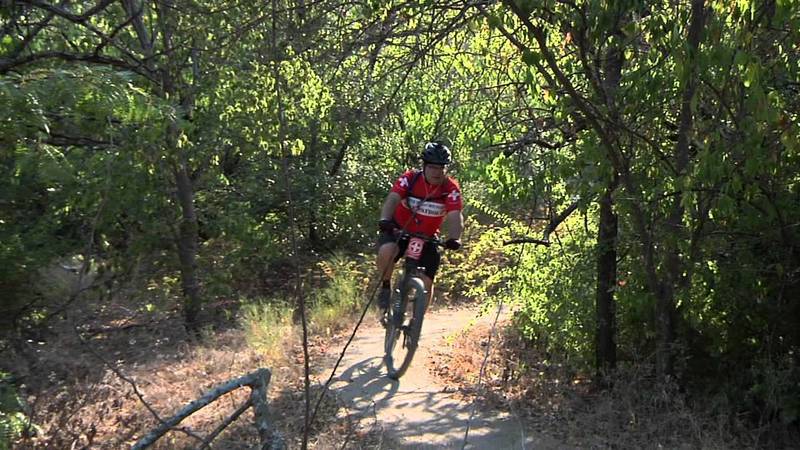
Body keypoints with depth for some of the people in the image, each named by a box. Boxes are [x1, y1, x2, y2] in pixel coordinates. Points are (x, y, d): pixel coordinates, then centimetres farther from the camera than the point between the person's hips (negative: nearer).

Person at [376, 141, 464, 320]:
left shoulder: (451, 188, -15)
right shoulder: (409, 178, -16)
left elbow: (455, 216, -26)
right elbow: (392, 199, -29)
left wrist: (453, 238, -46)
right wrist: (385, 219, -50)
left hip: (427, 238, 2)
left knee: (426, 282, -6)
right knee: (386, 250, -34)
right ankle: (385, 288, -7)